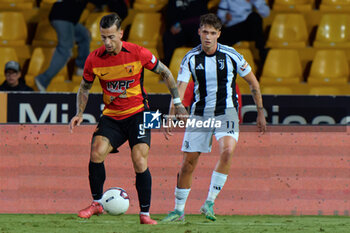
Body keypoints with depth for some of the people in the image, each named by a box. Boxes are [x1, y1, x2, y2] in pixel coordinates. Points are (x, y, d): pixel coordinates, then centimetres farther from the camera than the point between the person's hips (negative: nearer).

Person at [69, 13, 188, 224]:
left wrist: (177, 102, 5)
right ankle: (97, 203, -2)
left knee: (140, 163, -15)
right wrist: (80, 114, -1)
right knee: (96, 153, -20)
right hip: (111, 116, 2)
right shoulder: (94, 59, -6)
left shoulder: (138, 53, -12)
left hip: (137, 113, -2)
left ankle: (145, 213, -3)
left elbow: (165, 73, 4)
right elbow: (84, 88, 12)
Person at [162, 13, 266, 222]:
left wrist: (260, 113, 7)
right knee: (188, 162, 2)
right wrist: (171, 119, -21)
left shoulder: (231, 55, -6)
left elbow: (253, 82, 6)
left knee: (227, 150, -28)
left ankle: (209, 203, -20)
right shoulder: (191, 59, -3)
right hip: (200, 114, 2)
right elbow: (179, 90, -8)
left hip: (226, 112, -2)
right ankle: (179, 210, 19)